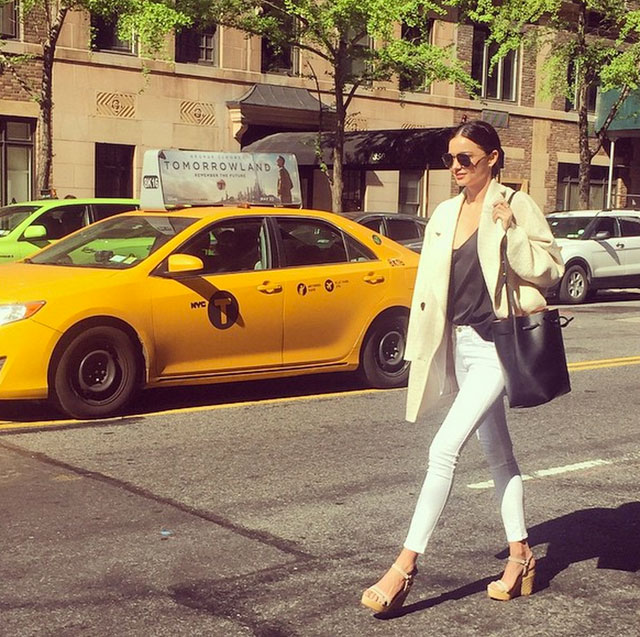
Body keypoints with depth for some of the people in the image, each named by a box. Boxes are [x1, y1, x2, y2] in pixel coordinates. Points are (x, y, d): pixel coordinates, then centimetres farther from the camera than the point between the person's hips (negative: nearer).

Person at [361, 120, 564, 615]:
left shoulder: (516, 206, -6)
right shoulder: (445, 215, 12)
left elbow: (549, 270, -8)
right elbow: (430, 285, 15)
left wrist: (512, 233, -21)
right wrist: (422, 349, 12)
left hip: (499, 344, -7)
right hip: (461, 343, 7)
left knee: (444, 449, -15)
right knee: (497, 454, 14)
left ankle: (406, 565, -10)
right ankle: (521, 557, 26)